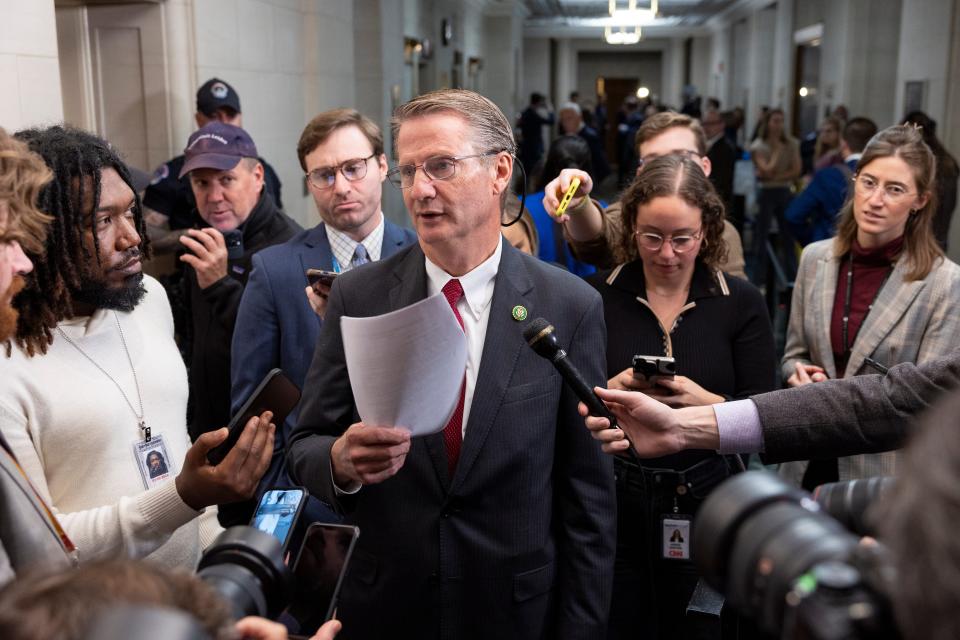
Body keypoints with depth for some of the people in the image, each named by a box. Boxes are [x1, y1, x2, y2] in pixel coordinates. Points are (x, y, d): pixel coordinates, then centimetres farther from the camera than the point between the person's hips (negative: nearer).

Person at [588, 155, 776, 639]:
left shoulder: (741, 302, -2)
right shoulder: (597, 296, -2)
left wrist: (706, 401, -21)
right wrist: (610, 391, -19)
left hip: (707, 506, 0)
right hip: (613, 505, 0)